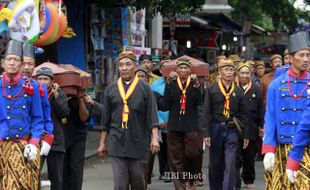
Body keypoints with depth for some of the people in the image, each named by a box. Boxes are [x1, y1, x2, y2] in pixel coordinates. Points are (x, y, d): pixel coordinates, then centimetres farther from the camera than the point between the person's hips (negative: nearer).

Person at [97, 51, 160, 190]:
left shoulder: (145, 88, 3)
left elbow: (152, 116, -3)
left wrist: (155, 138, -15)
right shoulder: (111, 89, 9)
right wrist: (102, 143, 11)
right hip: (117, 143, 1)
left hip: (138, 143, -1)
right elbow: (105, 119, 13)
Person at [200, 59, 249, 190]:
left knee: (230, 165, -6)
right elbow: (206, 113, -1)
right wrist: (205, 133, -8)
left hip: (232, 130, 0)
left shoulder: (238, 92, 6)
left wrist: (245, 135, 6)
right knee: (215, 164, 10)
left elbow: (243, 114, 9)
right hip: (216, 129, 0)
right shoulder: (211, 90, 1)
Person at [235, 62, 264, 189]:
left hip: (251, 130, 2)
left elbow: (261, 111, 5)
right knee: (236, 158, -3)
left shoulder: (256, 90, 5)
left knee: (250, 157, 13)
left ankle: (249, 180, 28)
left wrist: (262, 126, 1)